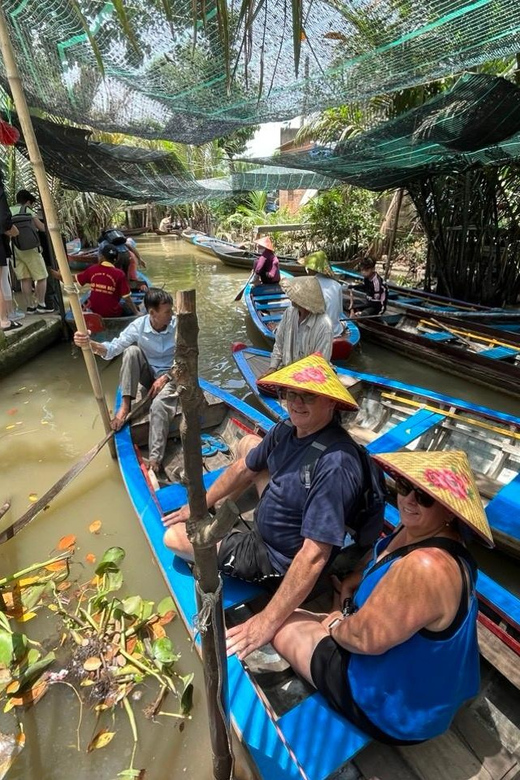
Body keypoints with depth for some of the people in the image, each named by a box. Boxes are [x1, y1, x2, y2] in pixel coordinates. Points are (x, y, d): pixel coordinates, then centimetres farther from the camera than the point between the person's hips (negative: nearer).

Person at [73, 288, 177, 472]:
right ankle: (125, 405, -21)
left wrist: (165, 377, -19)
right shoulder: (138, 326, -13)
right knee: (131, 351, -26)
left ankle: (155, 460, -35)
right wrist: (90, 344, -39)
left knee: (159, 404, -33)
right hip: (147, 374, 3)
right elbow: (113, 349, -18)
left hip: (169, 375, -3)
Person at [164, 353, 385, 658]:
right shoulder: (286, 431, -12)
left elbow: (314, 555, -35)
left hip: (277, 559, -7)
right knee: (248, 442, 16)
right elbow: (244, 468, 3)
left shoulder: (334, 464, -37)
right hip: (272, 521, 7)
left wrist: (269, 621, -29)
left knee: (174, 537, -4)